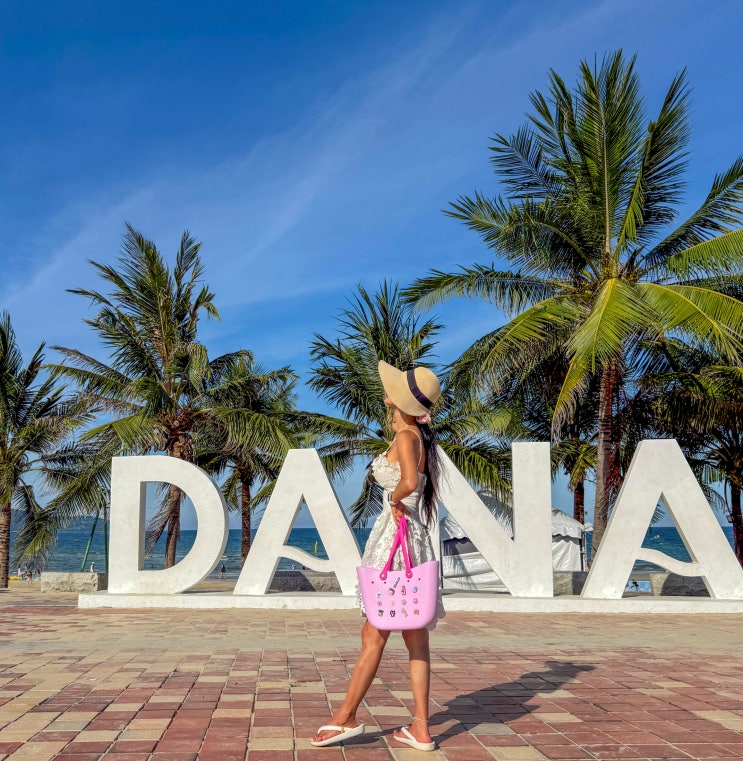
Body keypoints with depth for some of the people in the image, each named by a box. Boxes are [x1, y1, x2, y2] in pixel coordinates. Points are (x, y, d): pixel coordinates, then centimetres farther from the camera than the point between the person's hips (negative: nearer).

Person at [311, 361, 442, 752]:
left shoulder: (406, 436, -12)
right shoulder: (420, 437, 13)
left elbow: (409, 482, -29)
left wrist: (395, 500, -13)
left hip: (396, 534, -9)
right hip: (414, 537, 9)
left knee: (374, 635, -1)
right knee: (416, 639, 8)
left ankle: (346, 717, 9)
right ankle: (420, 728, 12)